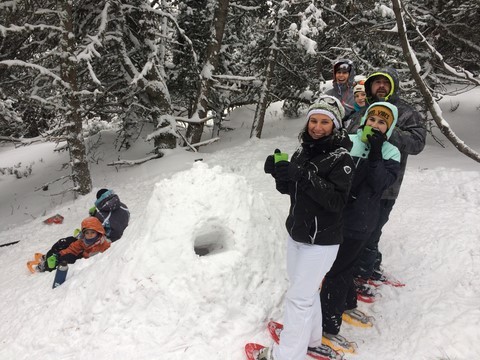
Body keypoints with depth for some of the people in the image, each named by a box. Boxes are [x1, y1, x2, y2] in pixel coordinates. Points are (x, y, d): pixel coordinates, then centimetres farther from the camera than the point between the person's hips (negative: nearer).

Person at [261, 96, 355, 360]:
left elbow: (337, 200, -26)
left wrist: (304, 176, -35)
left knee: (298, 297, 1)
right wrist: (279, 172, -12)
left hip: (321, 241, -7)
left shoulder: (341, 158, -16)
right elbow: (287, 189, 9)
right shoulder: (302, 151, 4)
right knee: (306, 290, 22)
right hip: (296, 234, 7)